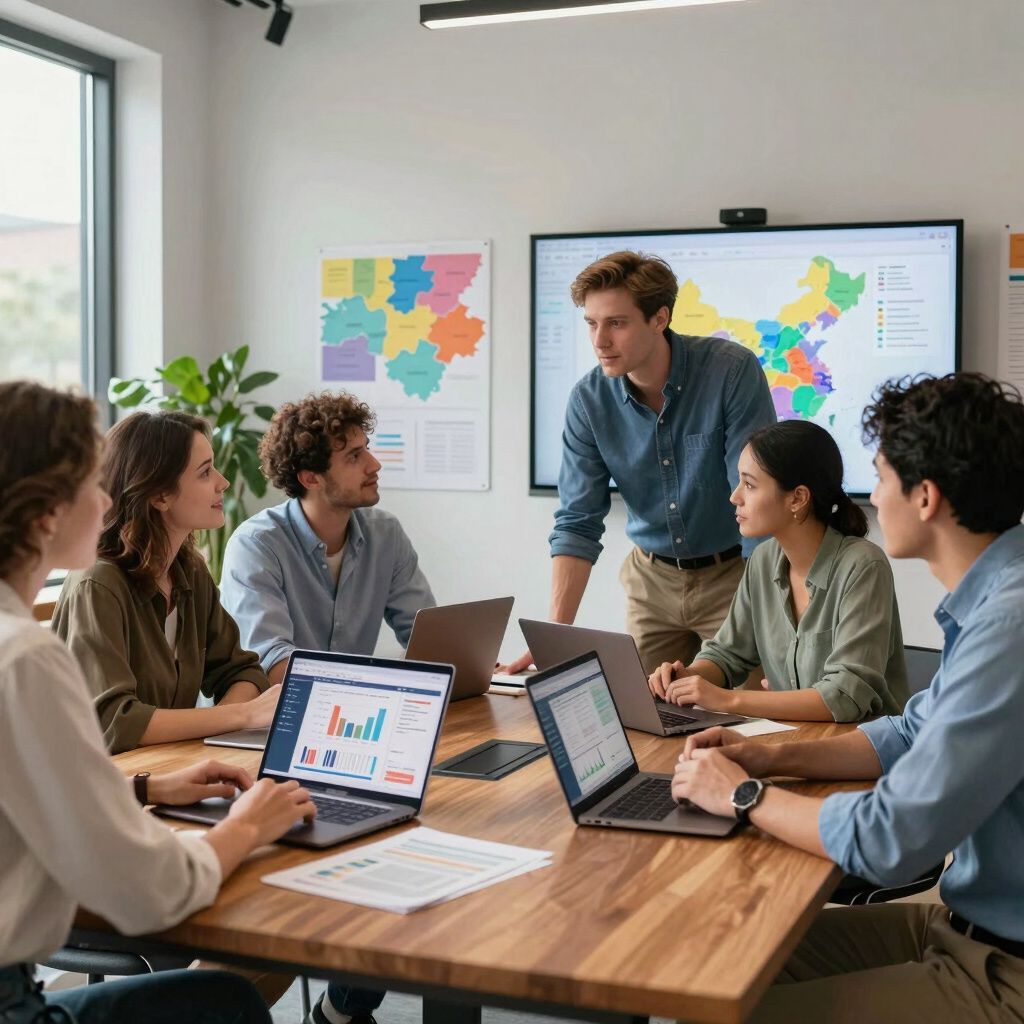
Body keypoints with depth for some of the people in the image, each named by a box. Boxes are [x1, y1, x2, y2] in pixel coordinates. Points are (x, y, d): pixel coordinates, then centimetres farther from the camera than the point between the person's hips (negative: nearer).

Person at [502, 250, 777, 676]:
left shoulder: (732, 371, -22)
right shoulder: (588, 400, -11)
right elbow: (578, 523, -10)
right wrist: (555, 633, -20)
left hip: (734, 575, -3)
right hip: (652, 578, 3)